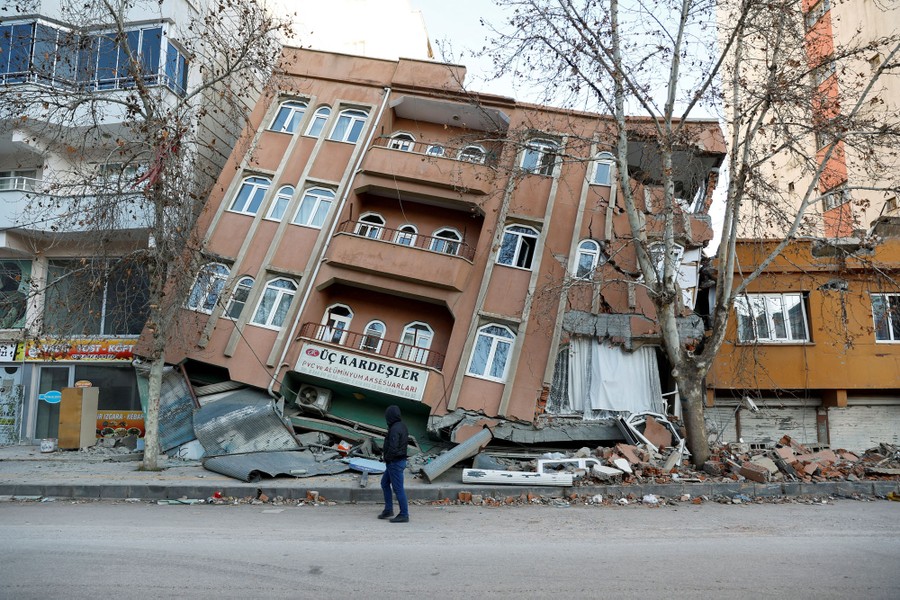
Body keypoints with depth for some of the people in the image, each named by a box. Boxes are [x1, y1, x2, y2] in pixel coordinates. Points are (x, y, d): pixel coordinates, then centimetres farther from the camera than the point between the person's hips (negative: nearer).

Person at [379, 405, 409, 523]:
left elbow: (393, 449, -28)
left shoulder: (394, 429, -23)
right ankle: (388, 510, 26)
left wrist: (386, 456, -8)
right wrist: (385, 452, 12)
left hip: (395, 462, -10)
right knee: (385, 483, 21)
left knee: (398, 488, -1)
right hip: (401, 460, 10)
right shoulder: (403, 426, 6)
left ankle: (404, 515, 7)